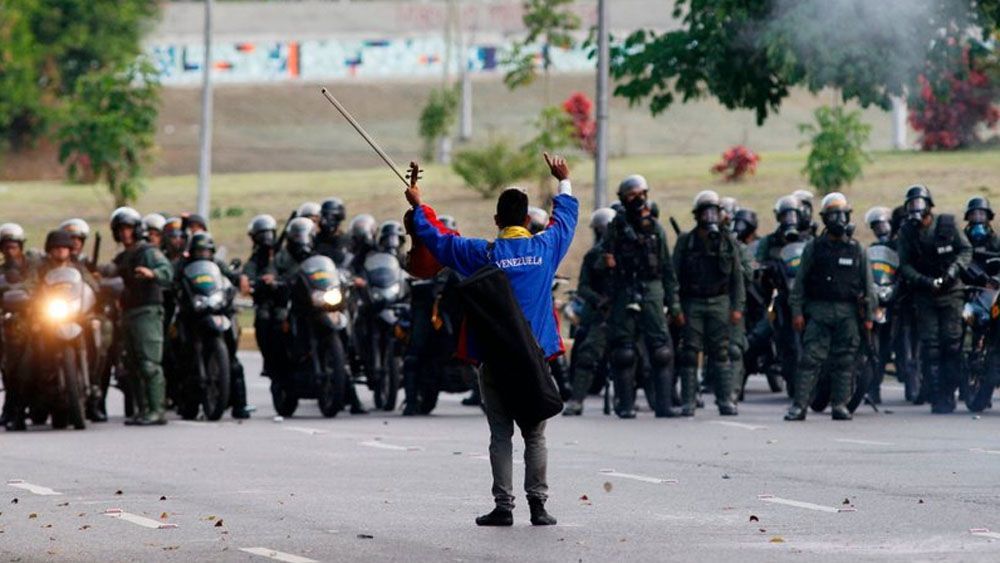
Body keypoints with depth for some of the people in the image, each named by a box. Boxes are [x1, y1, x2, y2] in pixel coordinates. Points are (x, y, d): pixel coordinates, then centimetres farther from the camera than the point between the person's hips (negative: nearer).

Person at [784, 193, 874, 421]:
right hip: (818, 310, -2)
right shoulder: (814, 247, 6)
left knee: (844, 360, 1)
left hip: (847, 313, 2)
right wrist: (797, 311, -1)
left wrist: (868, 316, 8)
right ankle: (799, 405, -11)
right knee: (811, 358, -9)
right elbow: (800, 281, 6)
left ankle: (840, 405, 8)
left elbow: (867, 283, 12)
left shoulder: (856, 249, 10)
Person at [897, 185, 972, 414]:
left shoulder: (947, 224, 0)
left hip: (951, 291, -1)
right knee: (930, 345, -5)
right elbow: (905, 266, 1)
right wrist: (924, 281, -15)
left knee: (952, 343, -7)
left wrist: (954, 269, -15)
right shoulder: (907, 232, 4)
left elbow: (966, 250, 3)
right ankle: (936, 397, -4)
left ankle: (949, 392, -1)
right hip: (924, 296, 1)